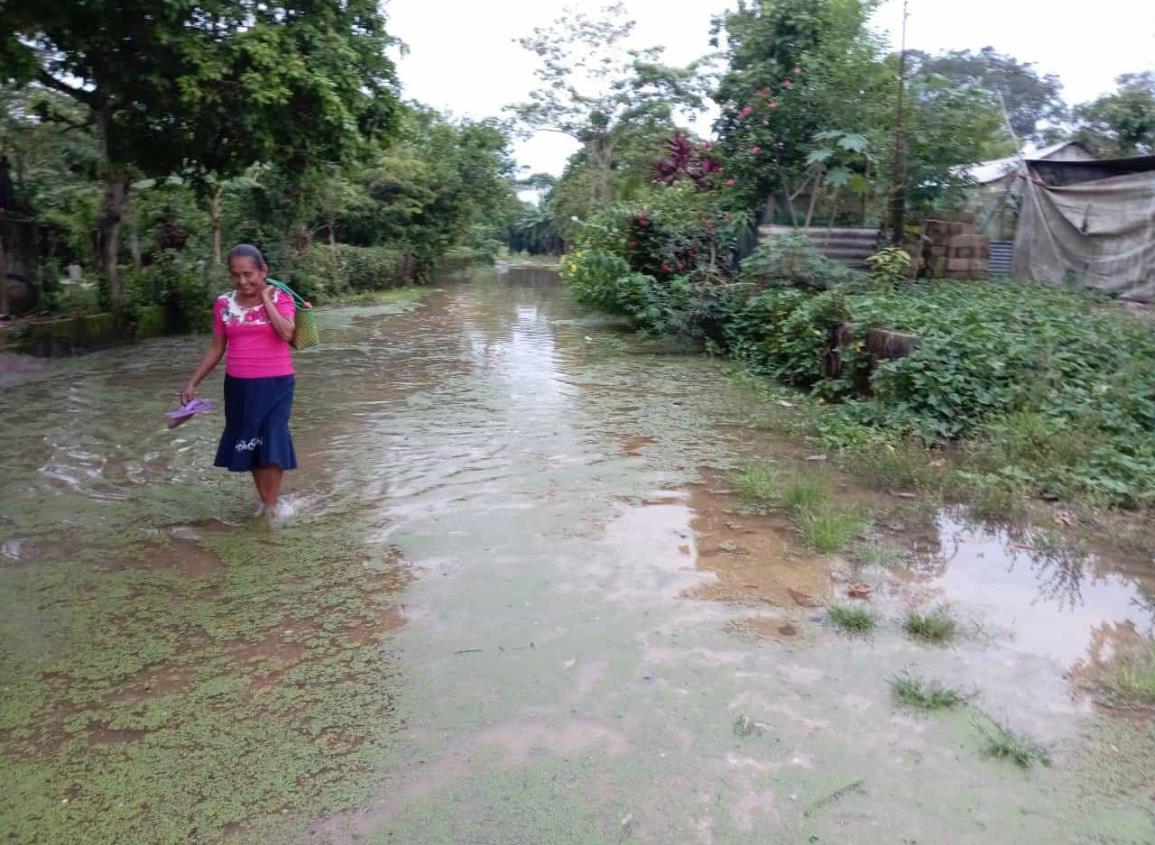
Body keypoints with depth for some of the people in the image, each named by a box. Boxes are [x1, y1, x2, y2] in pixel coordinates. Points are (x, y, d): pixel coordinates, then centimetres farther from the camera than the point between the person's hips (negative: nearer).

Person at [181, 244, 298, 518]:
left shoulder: (280, 298, -5)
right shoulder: (224, 303, 2)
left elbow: (287, 334, -23)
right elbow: (216, 348, 9)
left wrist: (266, 299, -15)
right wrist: (193, 382, 6)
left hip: (275, 383, -3)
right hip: (239, 385, 3)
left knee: (272, 439, -5)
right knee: (247, 441, 10)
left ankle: (272, 502, 9)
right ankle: (263, 497, 25)